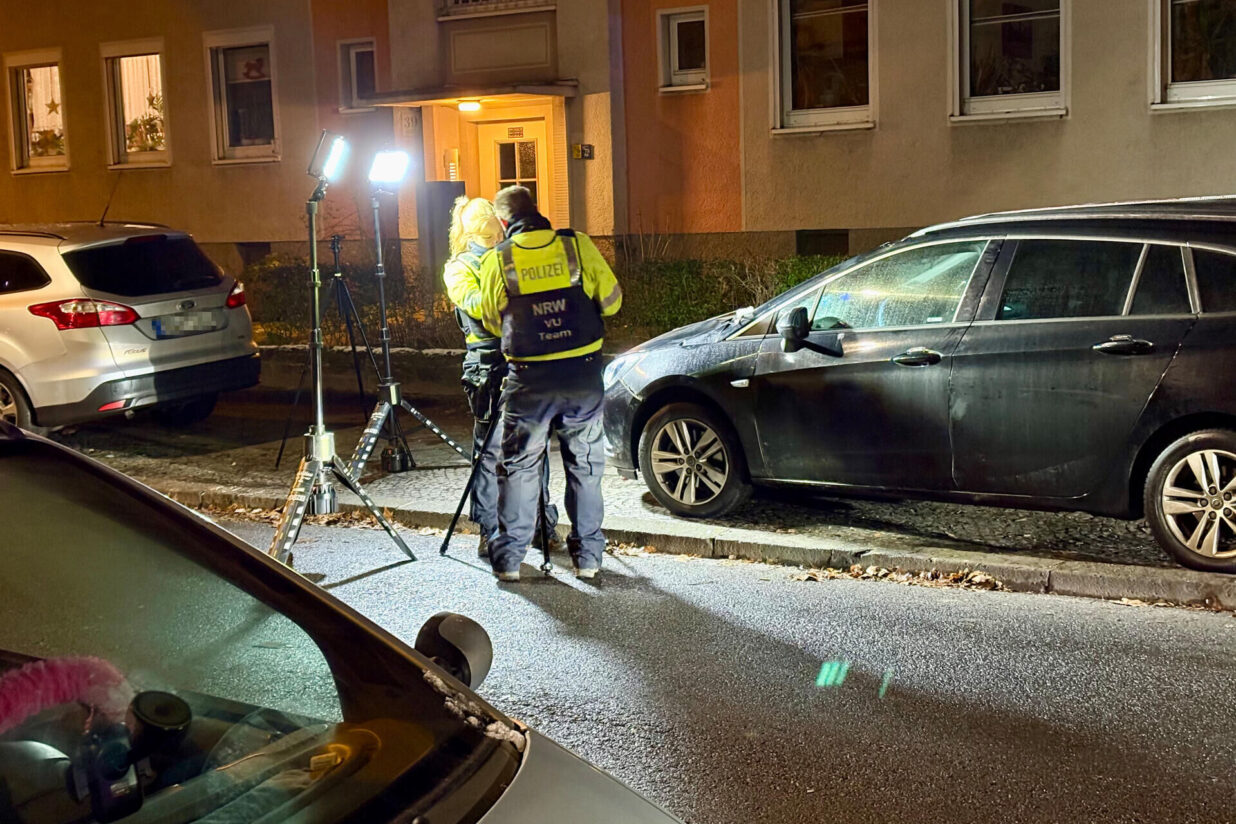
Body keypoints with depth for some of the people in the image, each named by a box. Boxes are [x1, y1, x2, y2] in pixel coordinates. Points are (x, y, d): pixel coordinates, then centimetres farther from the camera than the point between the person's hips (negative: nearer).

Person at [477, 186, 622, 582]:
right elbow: (611, 300, 4)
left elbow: (492, 321, 8)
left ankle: (508, 557, 13)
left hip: (530, 379, -1)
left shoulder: (497, 260, -2)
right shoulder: (578, 245, -2)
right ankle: (588, 556, 15)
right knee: (585, 466, 12)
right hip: (584, 374, 1)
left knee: (518, 466, 11)